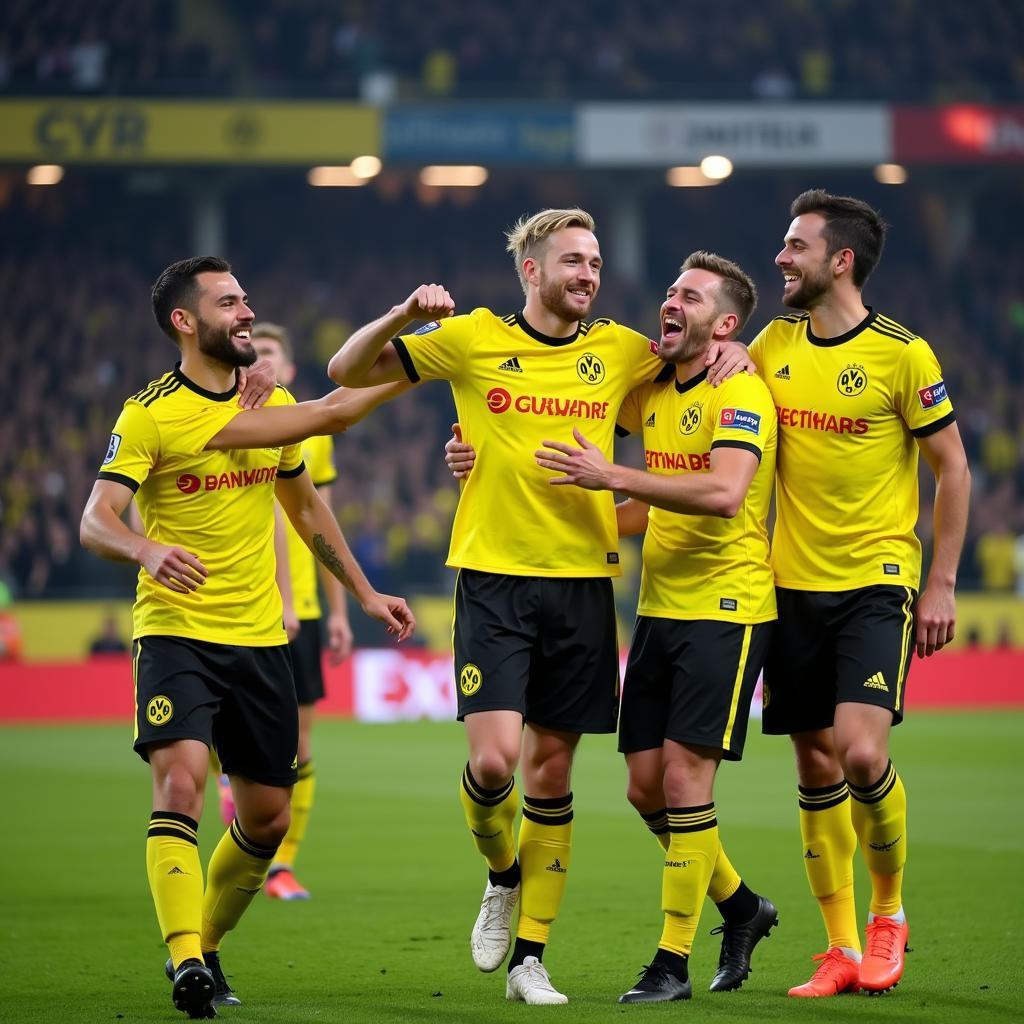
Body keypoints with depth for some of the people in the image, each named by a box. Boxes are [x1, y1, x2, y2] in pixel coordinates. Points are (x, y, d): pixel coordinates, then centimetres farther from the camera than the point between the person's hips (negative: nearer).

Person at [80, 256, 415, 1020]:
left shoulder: (273, 406, 10)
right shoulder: (151, 415, -8)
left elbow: (308, 508, 25)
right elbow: (96, 521, -17)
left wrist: (364, 593, 23)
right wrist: (148, 551, -38)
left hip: (261, 640, 6)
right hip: (177, 633, -6)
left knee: (268, 817, 8)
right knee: (181, 780, -24)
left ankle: (207, 945, 28)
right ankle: (186, 961, -26)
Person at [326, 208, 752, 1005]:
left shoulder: (621, 351, 8)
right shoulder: (474, 339, 1)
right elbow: (348, 371, 6)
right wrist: (404, 315, -13)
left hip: (582, 581, 2)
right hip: (493, 578, -2)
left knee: (551, 771, 4)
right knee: (494, 758, -14)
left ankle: (530, 956, 13)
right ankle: (502, 875, 19)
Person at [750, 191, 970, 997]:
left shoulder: (902, 353, -8)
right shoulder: (774, 345, 6)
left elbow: (953, 469, -3)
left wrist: (941, 585, -6)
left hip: (877, 581, -5)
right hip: (794, 582, 5)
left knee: (862, 751, -18)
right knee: (816, 768, 5)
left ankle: (889, 912, 6)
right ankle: (843, 951, 13)